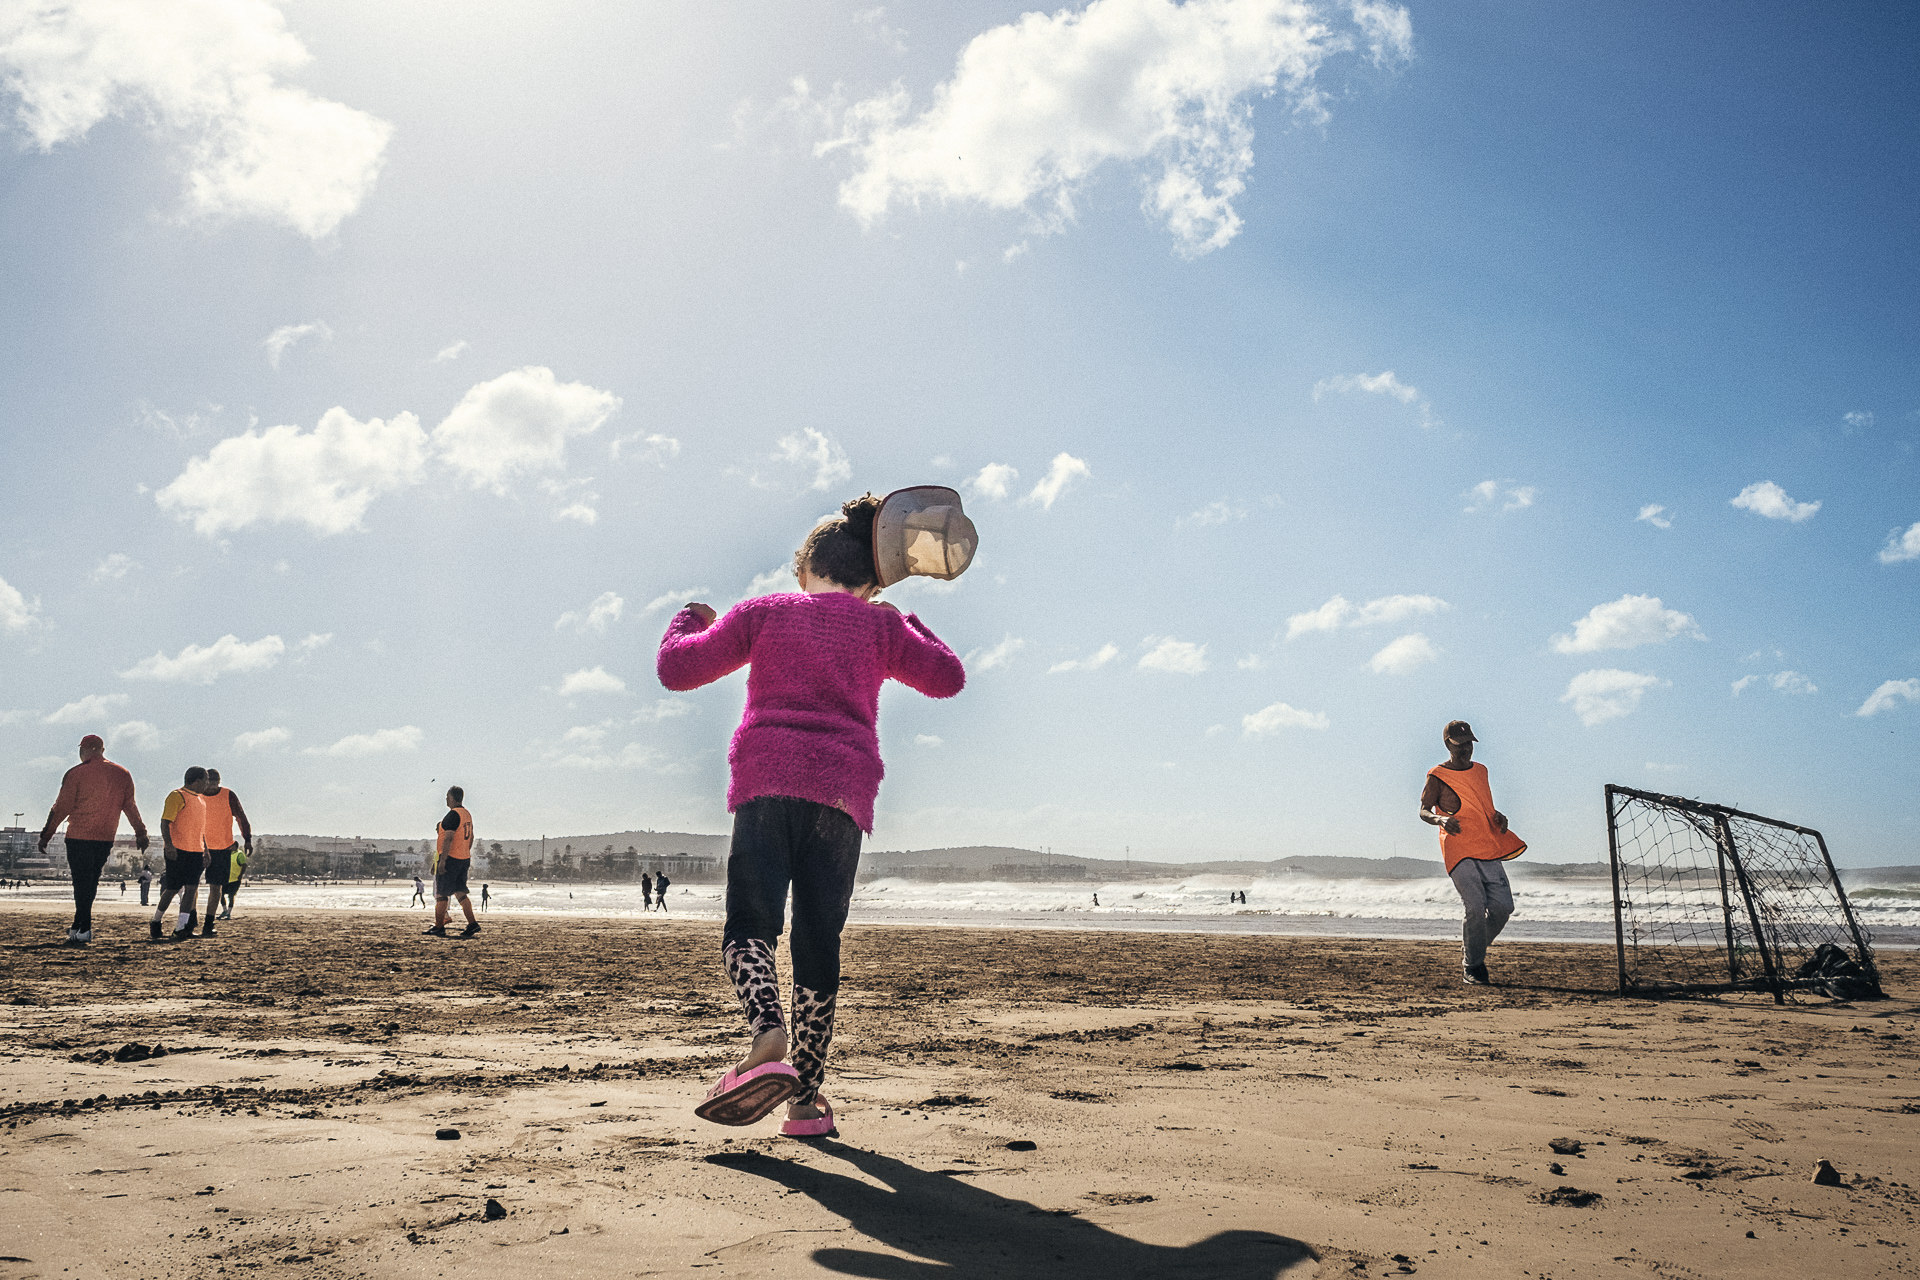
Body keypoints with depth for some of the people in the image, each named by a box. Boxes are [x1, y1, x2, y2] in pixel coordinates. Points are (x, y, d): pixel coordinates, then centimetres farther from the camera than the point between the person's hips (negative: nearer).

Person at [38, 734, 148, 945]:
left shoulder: (76, 773, -7)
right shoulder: (122, 774, 5)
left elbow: (61, 807, -5)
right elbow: (130, 807, 11)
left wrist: (46, 835, 3)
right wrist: (141, 834, 19)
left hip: (79, 837, -4)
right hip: (106, 838, 4)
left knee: (82, 882, -1)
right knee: (90, 882, 14)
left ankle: (84, 930, -4)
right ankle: (79, 925, 20)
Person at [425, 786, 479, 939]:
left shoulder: (453, 814, -15)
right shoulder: (467, 814, 13)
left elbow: (448, 838, -21)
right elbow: (470, 837, 20)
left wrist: (442, 860, -21)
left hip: (450, 859, -8)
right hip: (464, 859, 8)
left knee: (441, 894, 1)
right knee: (460, 892, 10)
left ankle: (439, 927, 4)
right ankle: (472, 923, 1)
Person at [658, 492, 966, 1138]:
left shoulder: (762, 612, 14)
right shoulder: (879, 624, 15)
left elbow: (676, 669, 13)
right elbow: (948, 678, 16)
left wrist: (687, 620, 34)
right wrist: (908, 626, 31)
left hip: (766, 782, -1)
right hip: (844, 791, 2)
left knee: (749, 925, -5)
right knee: (819, 940, 6)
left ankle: (768, 1038, -33)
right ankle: (806, 1098, 6)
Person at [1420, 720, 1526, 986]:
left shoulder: (1480, 771, 16)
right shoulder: (1437, 777, -2)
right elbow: (1423, 811, -1)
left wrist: (1498, 816, 6)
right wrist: (1440, 819, -22)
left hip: (1488, 849, 6)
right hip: (1459, 851, -6)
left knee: (1503, 906, 1)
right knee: (1476, 908, -14)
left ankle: (1472, 950, 24)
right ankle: (1473, 967, 1)